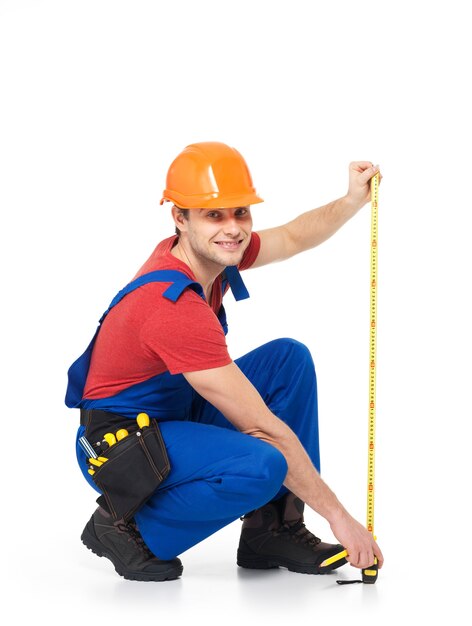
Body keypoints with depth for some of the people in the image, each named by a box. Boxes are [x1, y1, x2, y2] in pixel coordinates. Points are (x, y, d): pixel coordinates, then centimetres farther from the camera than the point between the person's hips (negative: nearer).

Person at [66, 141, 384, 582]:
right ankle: (129, 527, -8)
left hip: (175, 415, 10)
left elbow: (293, 238, 16)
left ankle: (273, 529, 0)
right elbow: (262, 427, -29)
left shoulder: (205, 252, -6)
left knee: (289, 358, -2)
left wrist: (351, 201, -3)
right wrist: (338, 515, -24)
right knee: (261, 466, -32)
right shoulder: (175, 307, -31)